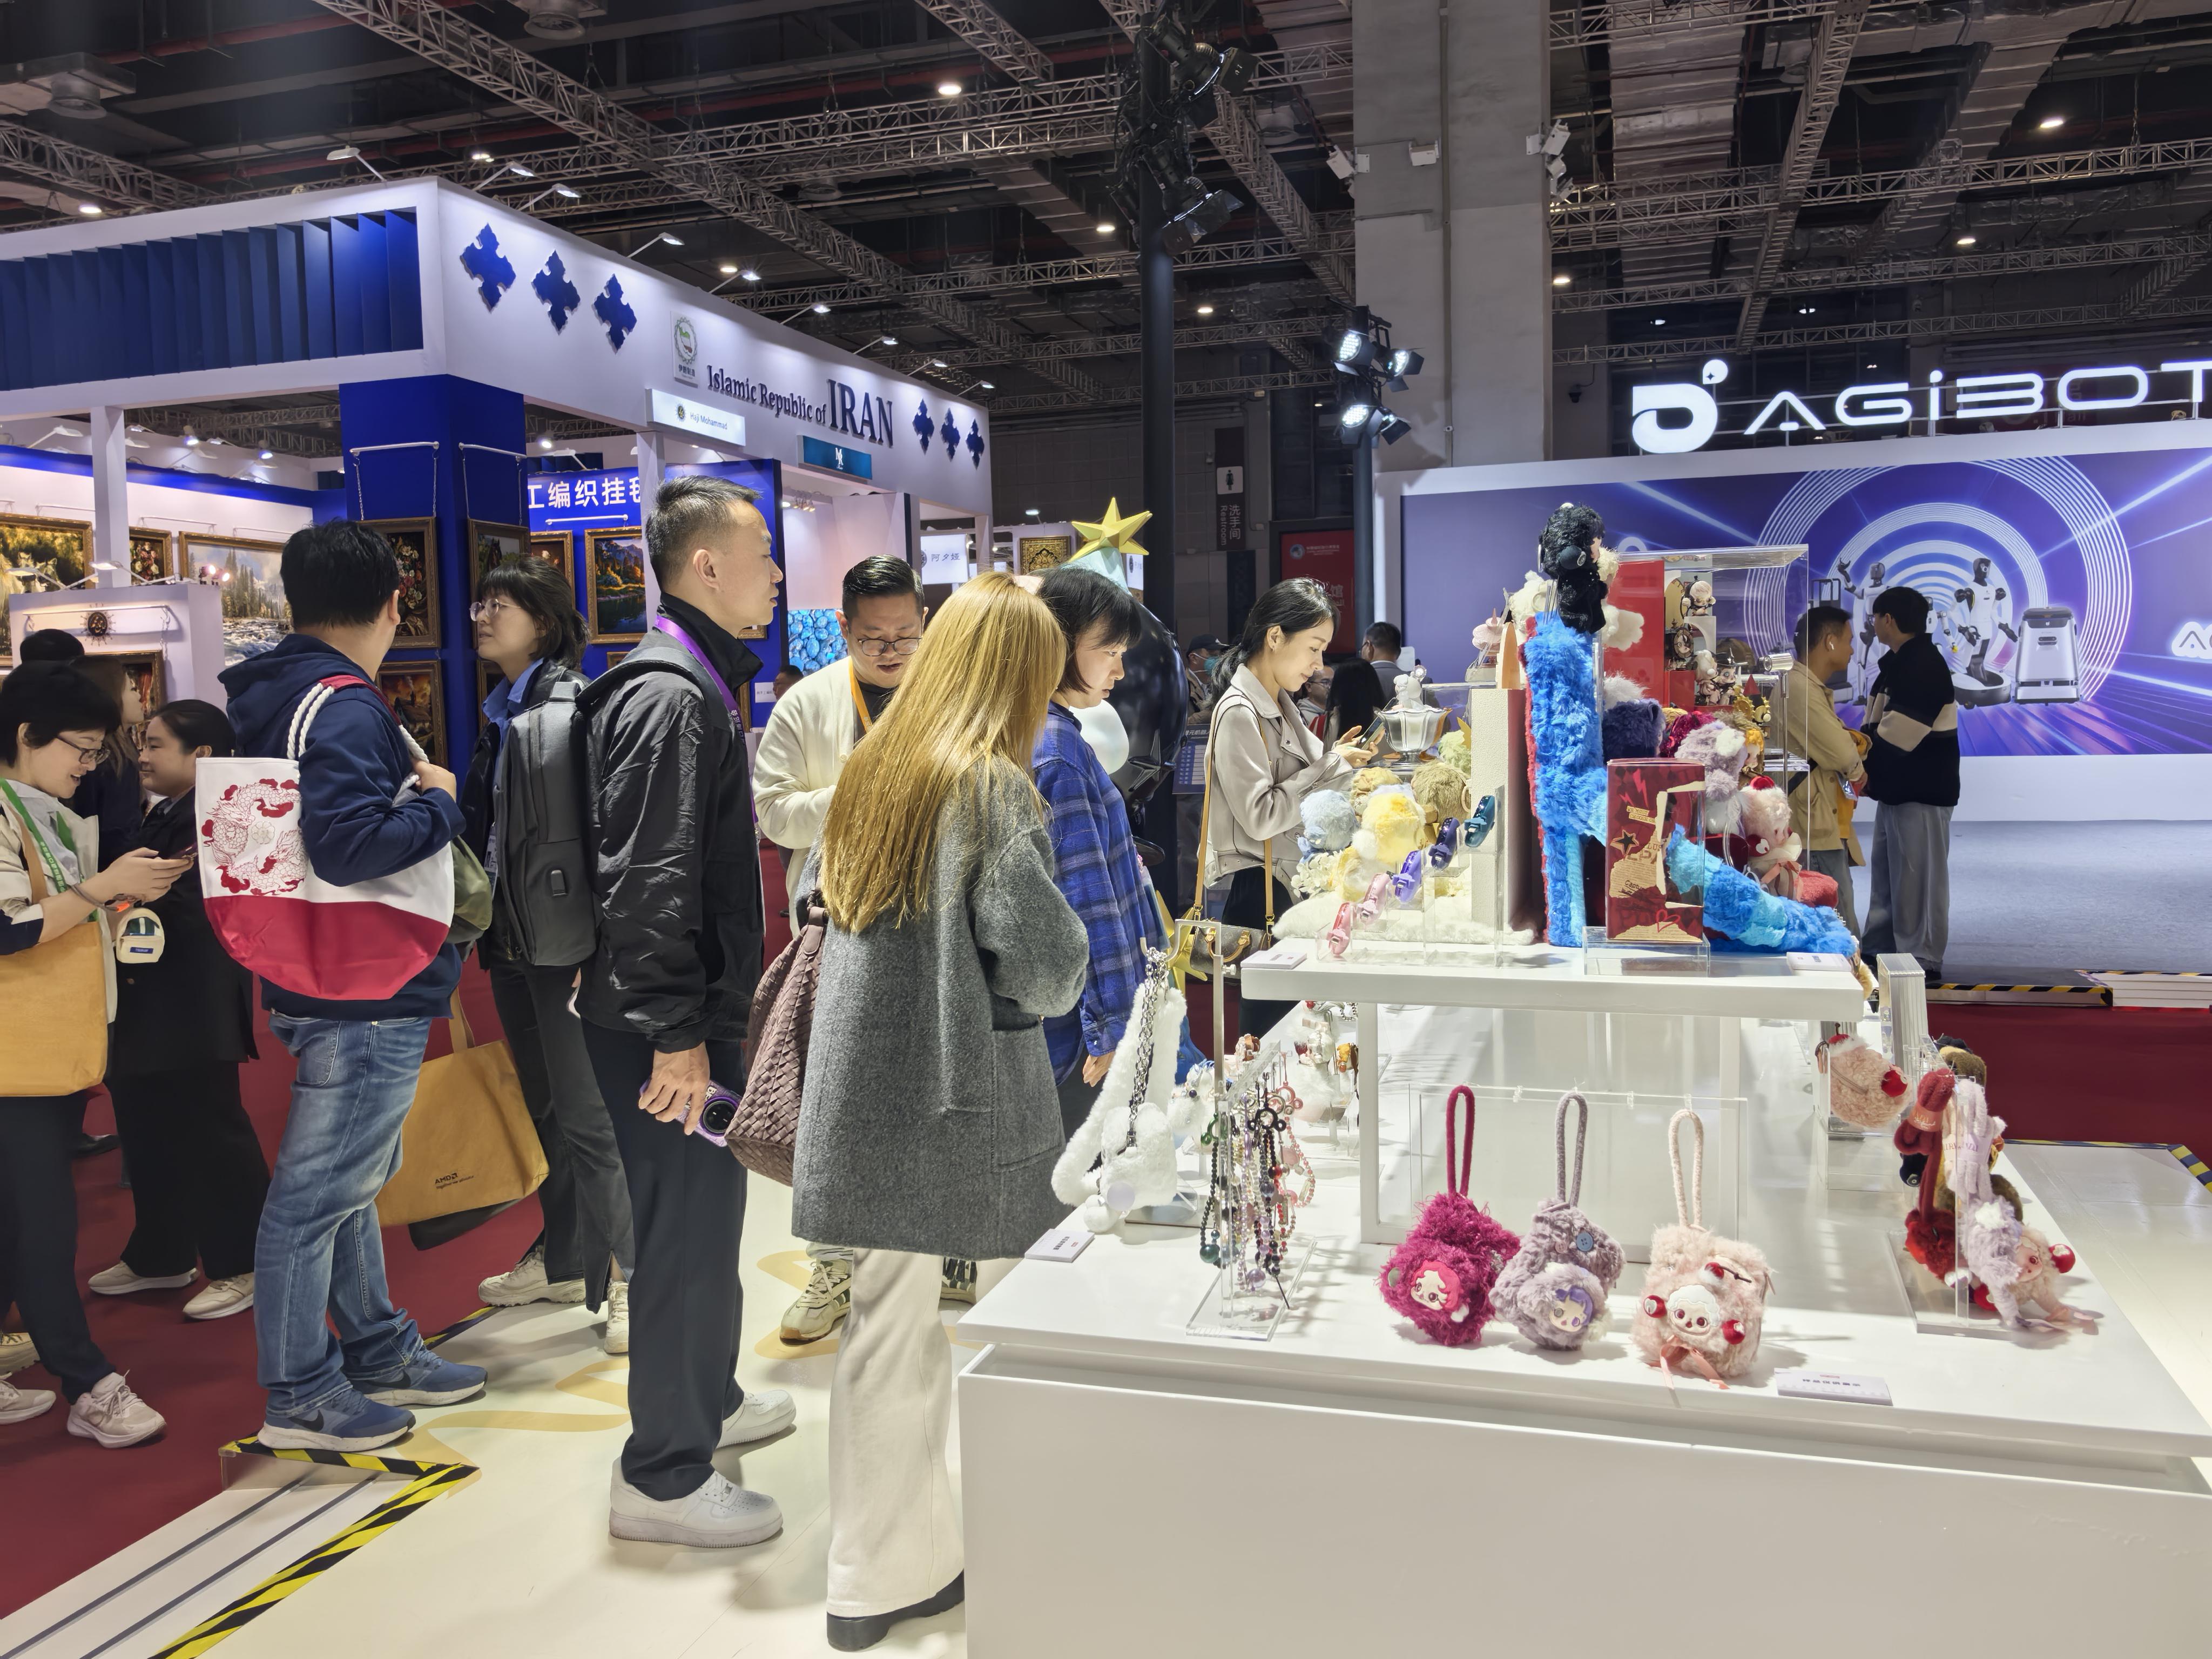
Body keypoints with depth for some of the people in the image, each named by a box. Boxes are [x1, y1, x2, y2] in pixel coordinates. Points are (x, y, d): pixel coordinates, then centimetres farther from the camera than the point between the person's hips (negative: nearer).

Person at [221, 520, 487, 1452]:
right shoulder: (344, 707, -20)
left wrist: (408, 786, 15)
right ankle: (300, 1396, 15)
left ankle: (380, 1353, 34)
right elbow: (348, 844, -33)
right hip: (366, 997, -11)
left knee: (352, 1177, 20)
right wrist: (438, 802, -18)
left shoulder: (274, 696, 11)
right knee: (316, 1193, 1)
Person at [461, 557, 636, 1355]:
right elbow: (482, 822, 18)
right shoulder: (501, 709, 15)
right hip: (510, 937, 9)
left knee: (587, 1115, -5)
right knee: (545, 1109, 17)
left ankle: (628, 1279, 4)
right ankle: (564, 1259, 30)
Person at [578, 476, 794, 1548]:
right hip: (664, 1028, -11)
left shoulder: (692, 684, 16)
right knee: (685, 1231, -1)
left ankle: (708, 1400, 40)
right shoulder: (671, 698, -19)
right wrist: (675, 1035, -25)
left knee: (707, 1215, 22)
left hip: (693, 1012, 11)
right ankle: (661, 1478, 13)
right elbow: (646, 883, -26)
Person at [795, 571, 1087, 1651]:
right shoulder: (993, 789, -13)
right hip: (972, 1105, -6)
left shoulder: (868, 773, 7)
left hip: (865, 1095, 6)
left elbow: (823, 902, 19)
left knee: (887, 1326, 12)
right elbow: (1044, 966, -15)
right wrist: (1066, 967, 5)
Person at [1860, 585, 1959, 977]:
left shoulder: (1924, 666, -19)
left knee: (1917, 877, -4)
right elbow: (1880, 725, 14)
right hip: (1896, 788, 11)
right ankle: (1879, 948, 28)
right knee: (1886, 871, 18)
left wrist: (1863, 764, -13)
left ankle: (1922, 960, 4)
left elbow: (1898, 735, -24)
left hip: (1922, 792, -11)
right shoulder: (1900, 662, 14)